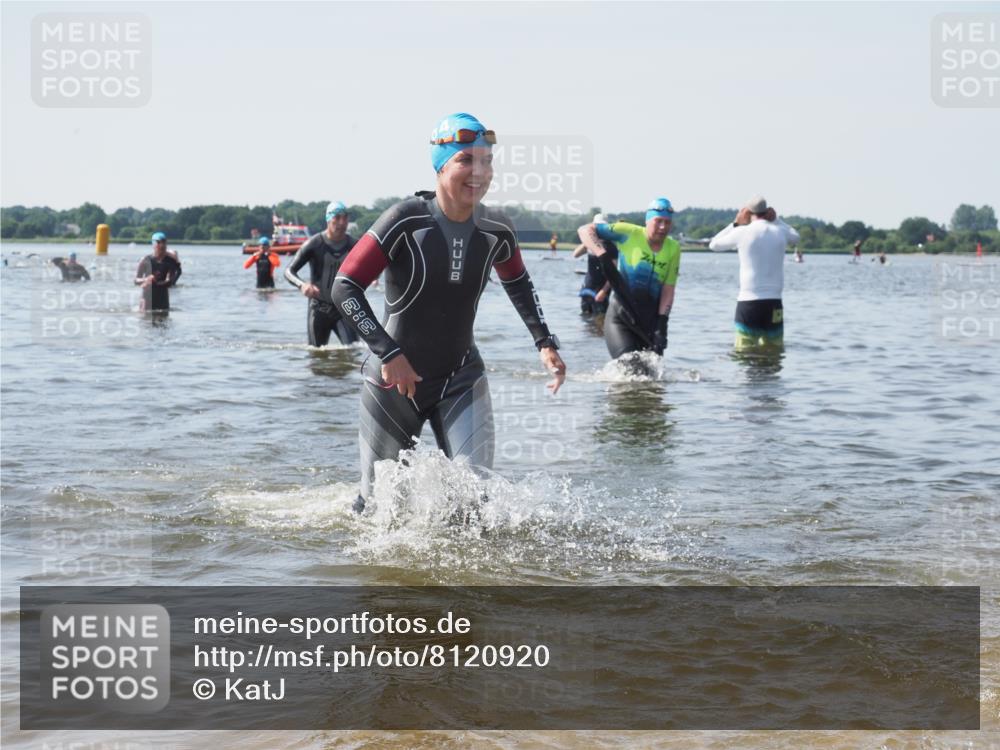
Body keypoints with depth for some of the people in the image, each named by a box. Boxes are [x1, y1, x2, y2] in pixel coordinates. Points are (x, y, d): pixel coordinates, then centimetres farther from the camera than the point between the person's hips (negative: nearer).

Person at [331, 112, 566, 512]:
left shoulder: (495, 229, -6)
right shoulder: (406, 220, -20)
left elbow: (517, 283, 16)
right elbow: (344, 287, -20)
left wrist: (544, 341, 7)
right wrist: (388, 353, -27)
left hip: (461, 379, 3)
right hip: (394, 380, -3)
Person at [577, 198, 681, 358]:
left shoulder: (673, 249, 2)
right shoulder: (629, 233, -7)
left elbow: (668, 290, -1)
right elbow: (586, 230, -7)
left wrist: (661, 325, -11)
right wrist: (602, 255, -23)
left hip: (650, 320, 4)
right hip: (621, 315, -4)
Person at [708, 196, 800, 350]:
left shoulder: (742, 232, -4)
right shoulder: (780, 233, 5)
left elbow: (714, 245, 15)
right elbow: (796, 238, 31)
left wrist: (736, 223, 20)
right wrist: (776, 220, 29)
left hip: (748, 302, -3)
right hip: (774, 303, 3)